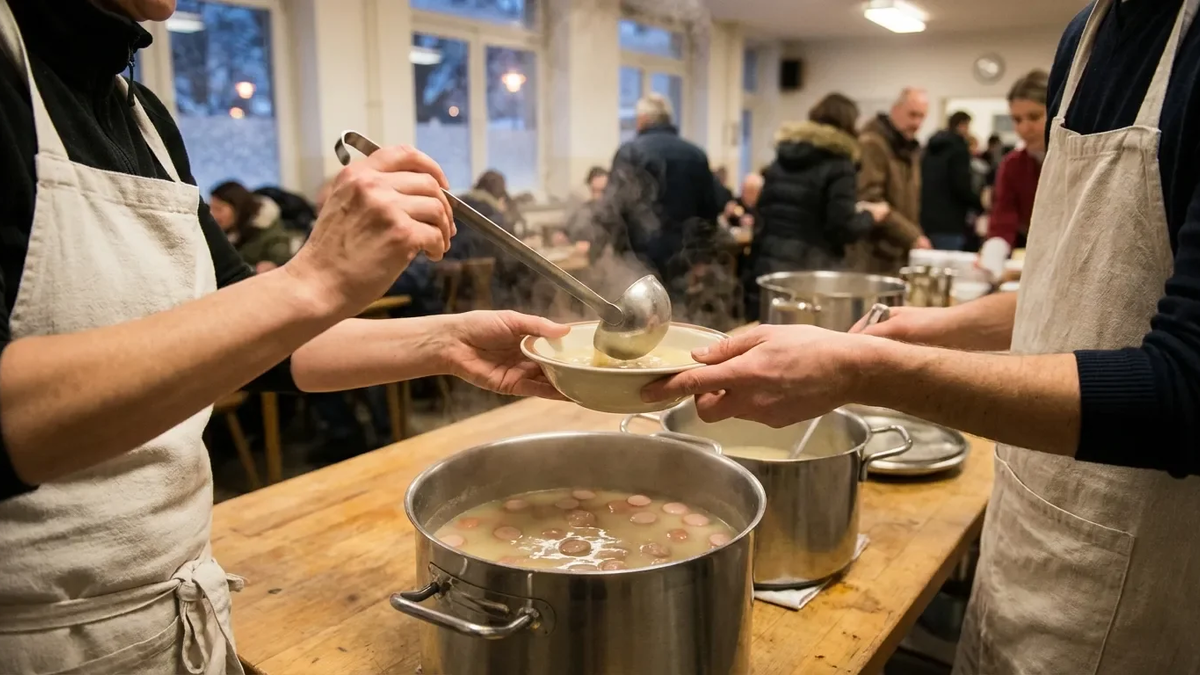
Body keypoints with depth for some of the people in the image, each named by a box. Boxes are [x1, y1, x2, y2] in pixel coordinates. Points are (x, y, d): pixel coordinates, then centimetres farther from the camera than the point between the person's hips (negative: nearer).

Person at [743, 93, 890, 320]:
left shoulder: (781, 158, 13)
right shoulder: (838, 165, -6)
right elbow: (843, 228, -11)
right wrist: (870, 216, 9)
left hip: (768, 265, 6)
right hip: (811, 270, -6)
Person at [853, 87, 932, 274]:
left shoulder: (911, 148, 18)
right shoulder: (872, 144, -13)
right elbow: (871, 201, -22)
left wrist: (916, 236, 13)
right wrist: (912, 236, -21)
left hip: (901, 254, 9)